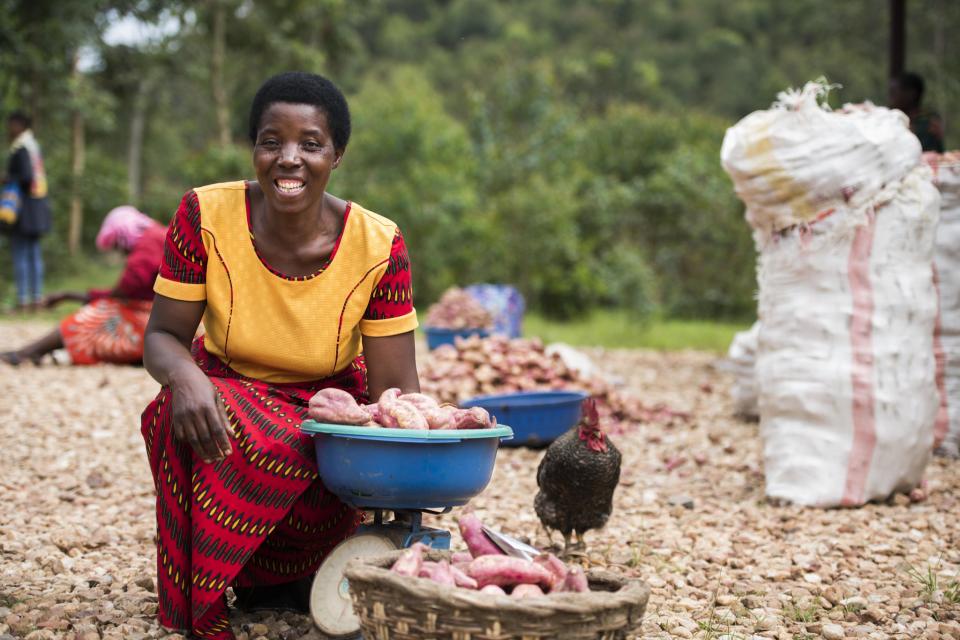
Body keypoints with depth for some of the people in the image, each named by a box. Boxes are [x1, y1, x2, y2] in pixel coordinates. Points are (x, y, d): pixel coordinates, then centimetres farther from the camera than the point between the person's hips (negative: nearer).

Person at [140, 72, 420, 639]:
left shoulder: (378, 246, -18)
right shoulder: (206, 216, -17)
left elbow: (396, 391, -17)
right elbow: (164, 336, -12)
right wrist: (184, 375, -38)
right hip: (227, 394, 0)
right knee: (187, 412, -35)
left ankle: (287, 577, 4)